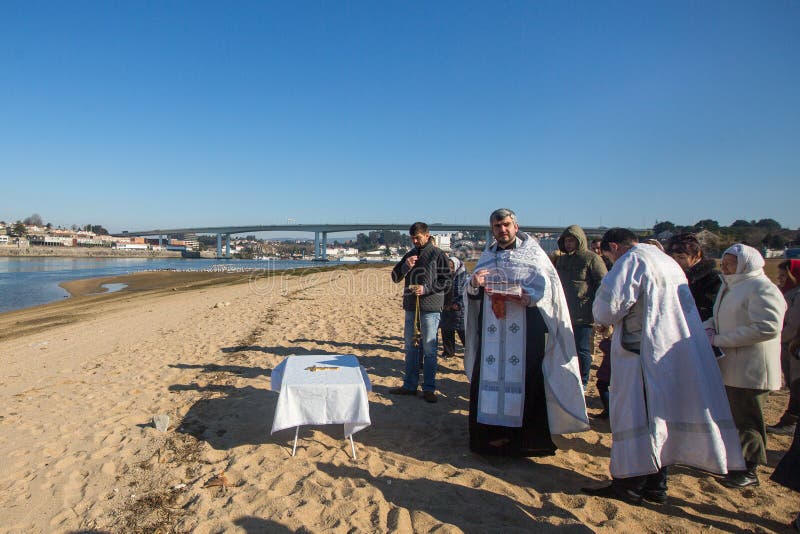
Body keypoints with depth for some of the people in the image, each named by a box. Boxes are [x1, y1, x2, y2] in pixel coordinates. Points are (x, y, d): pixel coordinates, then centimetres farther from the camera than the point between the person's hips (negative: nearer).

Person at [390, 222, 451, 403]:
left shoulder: (438, 255, -2)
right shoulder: (410, 254, 13)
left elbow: (446, 283, -5)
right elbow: (395, 277, 14)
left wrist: (426, 289, -18)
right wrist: (405, 267, -5)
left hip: (430, 308, -6)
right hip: (411, 307, 6)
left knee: (429, 350, -1)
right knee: (411, 348, 12)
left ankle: (429, 389, 8)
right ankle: (410, 385, 22)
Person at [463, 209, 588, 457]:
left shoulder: (533, 253, 2)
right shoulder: (487, 256, 14)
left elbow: (549, 288, -7)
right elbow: (472, 295, 12)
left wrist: (526, 296, -23)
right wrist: (473, 284, -10)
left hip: (525, 331, -4)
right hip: (492, 332, 4)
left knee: (524, 378, -4)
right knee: (491, 376, 3)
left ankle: (527, 435, 9)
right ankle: (495, 430, 15)